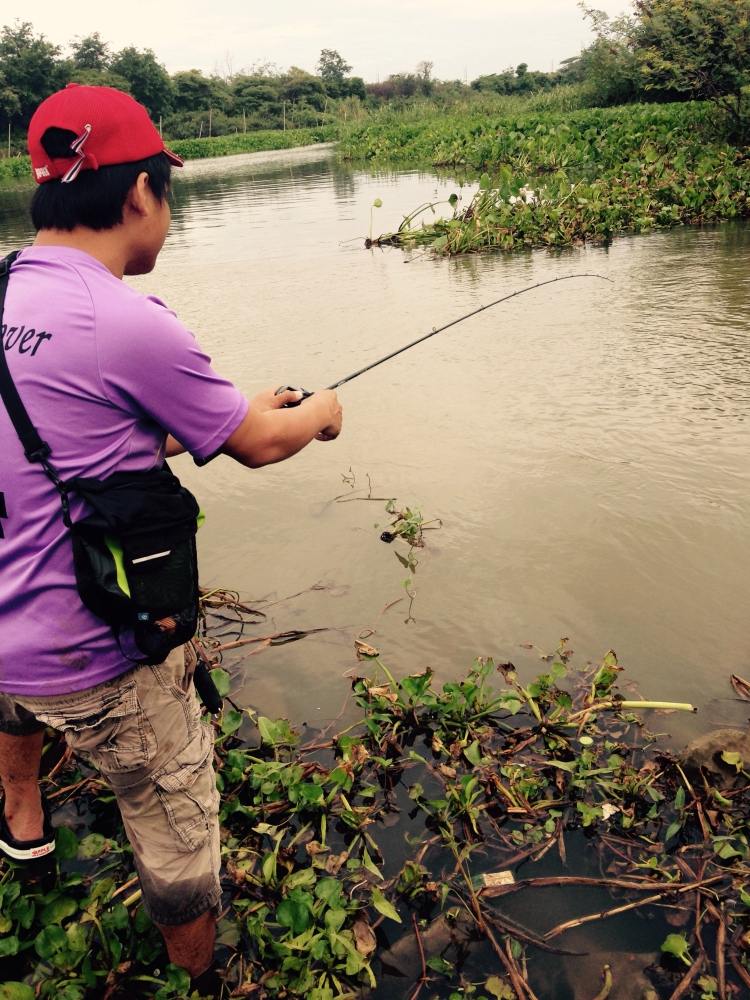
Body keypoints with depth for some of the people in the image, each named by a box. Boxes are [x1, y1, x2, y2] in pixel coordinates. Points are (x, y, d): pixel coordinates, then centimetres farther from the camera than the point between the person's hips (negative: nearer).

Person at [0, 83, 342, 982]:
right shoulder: (127, 324, -22)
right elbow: (256, 446, -11)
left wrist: (247, 408, 14)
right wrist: (319, 413, 11)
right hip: (97, 660, -7)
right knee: (177, 835, 15)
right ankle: (197, 977, 37)